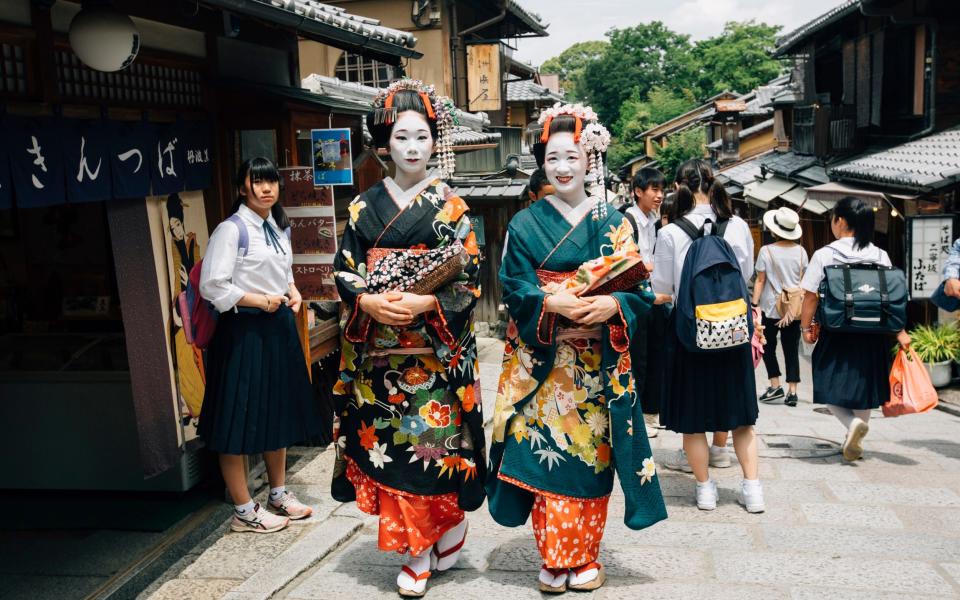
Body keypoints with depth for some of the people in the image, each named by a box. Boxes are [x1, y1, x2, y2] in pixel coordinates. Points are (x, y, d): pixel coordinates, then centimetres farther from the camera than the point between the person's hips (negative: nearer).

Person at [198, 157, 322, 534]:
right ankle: (244, 511, 13)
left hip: (280, 328, 8)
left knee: (279, 412, 17)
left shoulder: (278, 228, 11)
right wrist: (260, 301, -18)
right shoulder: (230, 230, -13)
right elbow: (212, 286, -18)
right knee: (239, 418, 1)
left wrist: (292, 292, 4)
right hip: (244, 330, -8)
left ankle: (278, 494, 33)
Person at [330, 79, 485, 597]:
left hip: (435, 349, -3)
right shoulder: (365, 206, 8)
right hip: (378, 351, 3)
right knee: (389, 442, 4)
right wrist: (369, 302, -14)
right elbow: (344, 271, 5)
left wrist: (426, 303, -20)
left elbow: (469, 278, -4)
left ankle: (451, 523, 26)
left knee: (434, 441, -1)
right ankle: (418, 550, 18)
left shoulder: (450, 206, 0)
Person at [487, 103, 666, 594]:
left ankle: (585, 558, 19)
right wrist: (552, 302, -21)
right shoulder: (525, 224, 5)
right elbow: (514, 287, -3)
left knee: (591, 454, 4)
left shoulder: (612, 222, 6)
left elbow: (637, 289, 1)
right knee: (543, 453, -2)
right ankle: (553, 558, 12)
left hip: (597, 363, 1)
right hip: (541, 361, 0)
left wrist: (612, 305, -21)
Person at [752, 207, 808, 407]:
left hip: (771, 307, -3)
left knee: (768, 347, 12)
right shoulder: (801, 251, 2)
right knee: (792, 349, 7)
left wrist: (755, 304, -4)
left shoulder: (766, 251, -9)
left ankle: (775, 386, 8)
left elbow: (760, 280, -8)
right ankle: (792, 392, 7)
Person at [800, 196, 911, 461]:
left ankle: (852, 423, -17)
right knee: (863, 388, 17)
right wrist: (900, 332, 6)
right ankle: (856, 443, 24)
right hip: (871, 336, 3)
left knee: (831, 390, 9)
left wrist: (806, 327, 5)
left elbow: (810, 297, -8)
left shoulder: (824, 255, -8)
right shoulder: (880, 256, 1)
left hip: (835, 334, -3)